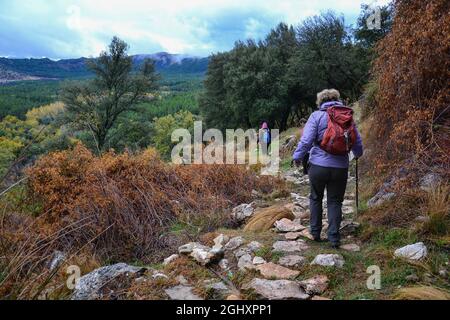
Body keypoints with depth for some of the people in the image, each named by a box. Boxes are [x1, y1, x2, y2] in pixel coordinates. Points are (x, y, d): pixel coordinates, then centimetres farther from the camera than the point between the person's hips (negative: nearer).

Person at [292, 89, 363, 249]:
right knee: (335, 201, 11)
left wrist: (298, 157, 1)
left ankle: (315, 232, 23)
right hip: (341, 167, 2)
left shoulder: (317, 116, -4)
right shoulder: (348, 116, 7)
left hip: (318, 165, -2)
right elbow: (357, 142, 12)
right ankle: (334, 238, 8)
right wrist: (358, 154, 33)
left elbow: (306, 140, -12)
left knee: (316, 198, 16)